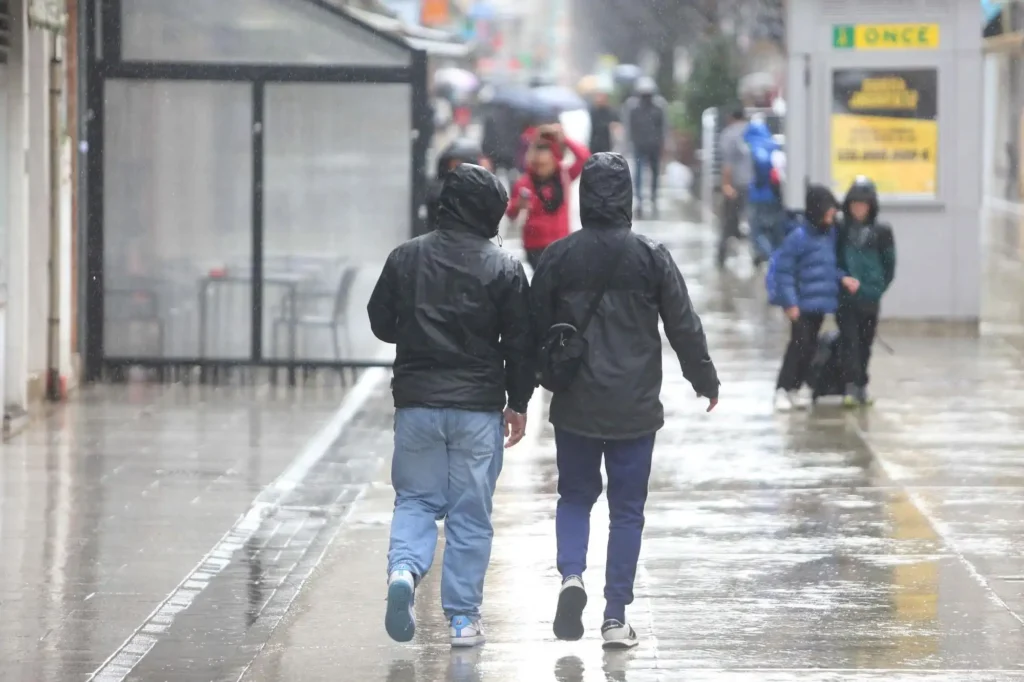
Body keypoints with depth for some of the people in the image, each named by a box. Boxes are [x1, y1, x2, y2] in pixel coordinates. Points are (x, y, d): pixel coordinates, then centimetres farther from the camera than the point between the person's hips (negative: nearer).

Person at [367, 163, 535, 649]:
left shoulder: (406, 258, 0)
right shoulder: (503, 268, -5)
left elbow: (381, 323, 7)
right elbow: (519, 343, -3)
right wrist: (518, 404, 7)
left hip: (416, 403, 2)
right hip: (479, 408, -2)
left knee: (416, 499, 12)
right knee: (470, 514, 6)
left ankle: (404, 568, -17)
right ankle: (463, 618, 6)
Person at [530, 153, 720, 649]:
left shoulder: (559, 256, -3)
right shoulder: (651, 257, -6)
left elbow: (536, 325, 3)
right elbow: (684, 326, -1)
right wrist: (705, 380, 13)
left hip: (575, 405, 1)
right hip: (634, 407, -1)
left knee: (575, 495, 17)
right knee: (627, 508, 7)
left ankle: (571, 574, -9)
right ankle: (616, 617, 5)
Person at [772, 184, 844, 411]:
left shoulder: (830, 233, 7)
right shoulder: (799, 237, -15)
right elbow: (784, 270, -14)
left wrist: (842, 278, -1)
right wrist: (790, 302, -17)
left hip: (821, 303, 7)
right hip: (803, 304, -7)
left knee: (809, 348, 11)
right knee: (799, 345, -8)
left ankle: (794, 388, 22)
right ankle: (782, 390, 1)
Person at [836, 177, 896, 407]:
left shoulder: (882, 232, 2)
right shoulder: (839, 230, 0)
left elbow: (889, 265, 6)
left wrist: (878, 288, -2)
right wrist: (843, 279, -12)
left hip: (870, 298, 2)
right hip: (845, 297, -2)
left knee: (865, 342, 10)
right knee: (850, 340, -11)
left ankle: (862, 386, 21)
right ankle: (851, 386, -15)